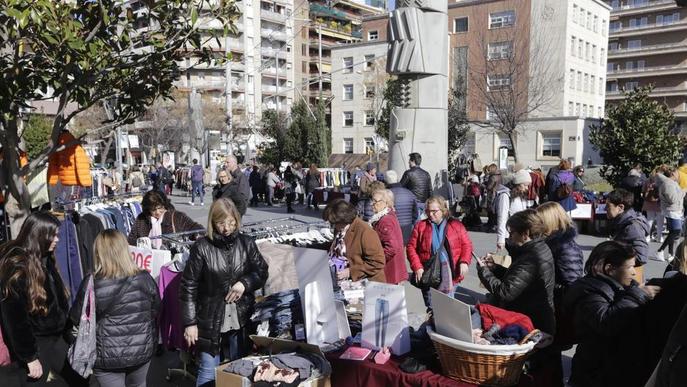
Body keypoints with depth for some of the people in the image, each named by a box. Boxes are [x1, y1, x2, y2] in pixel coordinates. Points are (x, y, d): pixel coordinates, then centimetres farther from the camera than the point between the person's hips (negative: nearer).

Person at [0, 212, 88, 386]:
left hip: (56, 338, 8)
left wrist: (67, 329, 13)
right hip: (33, 344, -8)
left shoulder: (44, 258, 6)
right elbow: (15, 319, -21)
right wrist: (29, 357, -18)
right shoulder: (16, 268, -21)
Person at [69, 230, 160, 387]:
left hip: (107, 356, -2)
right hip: (142, 350, 3)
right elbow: (155, 310, 4)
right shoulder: (145, 278, -9)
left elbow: (76, 319, -4)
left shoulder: (91, 284, -17)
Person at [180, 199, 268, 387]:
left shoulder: (246, 243, -1)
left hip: (241, 321, 3)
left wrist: (245, 283, -13)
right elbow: (188, 287, -7)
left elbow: (262, 272, 8)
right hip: (210, 322, -3)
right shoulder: (202, 247, -9)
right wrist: (189, 323, -9)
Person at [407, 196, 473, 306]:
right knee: (430, 306, 6)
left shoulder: (456, 225, 5)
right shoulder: (420, 226, 6)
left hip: (450, 276, 0)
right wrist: (417, 267, -9)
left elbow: (467, 245, 5)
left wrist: (464, 262, -11)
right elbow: (411, 247, 3)